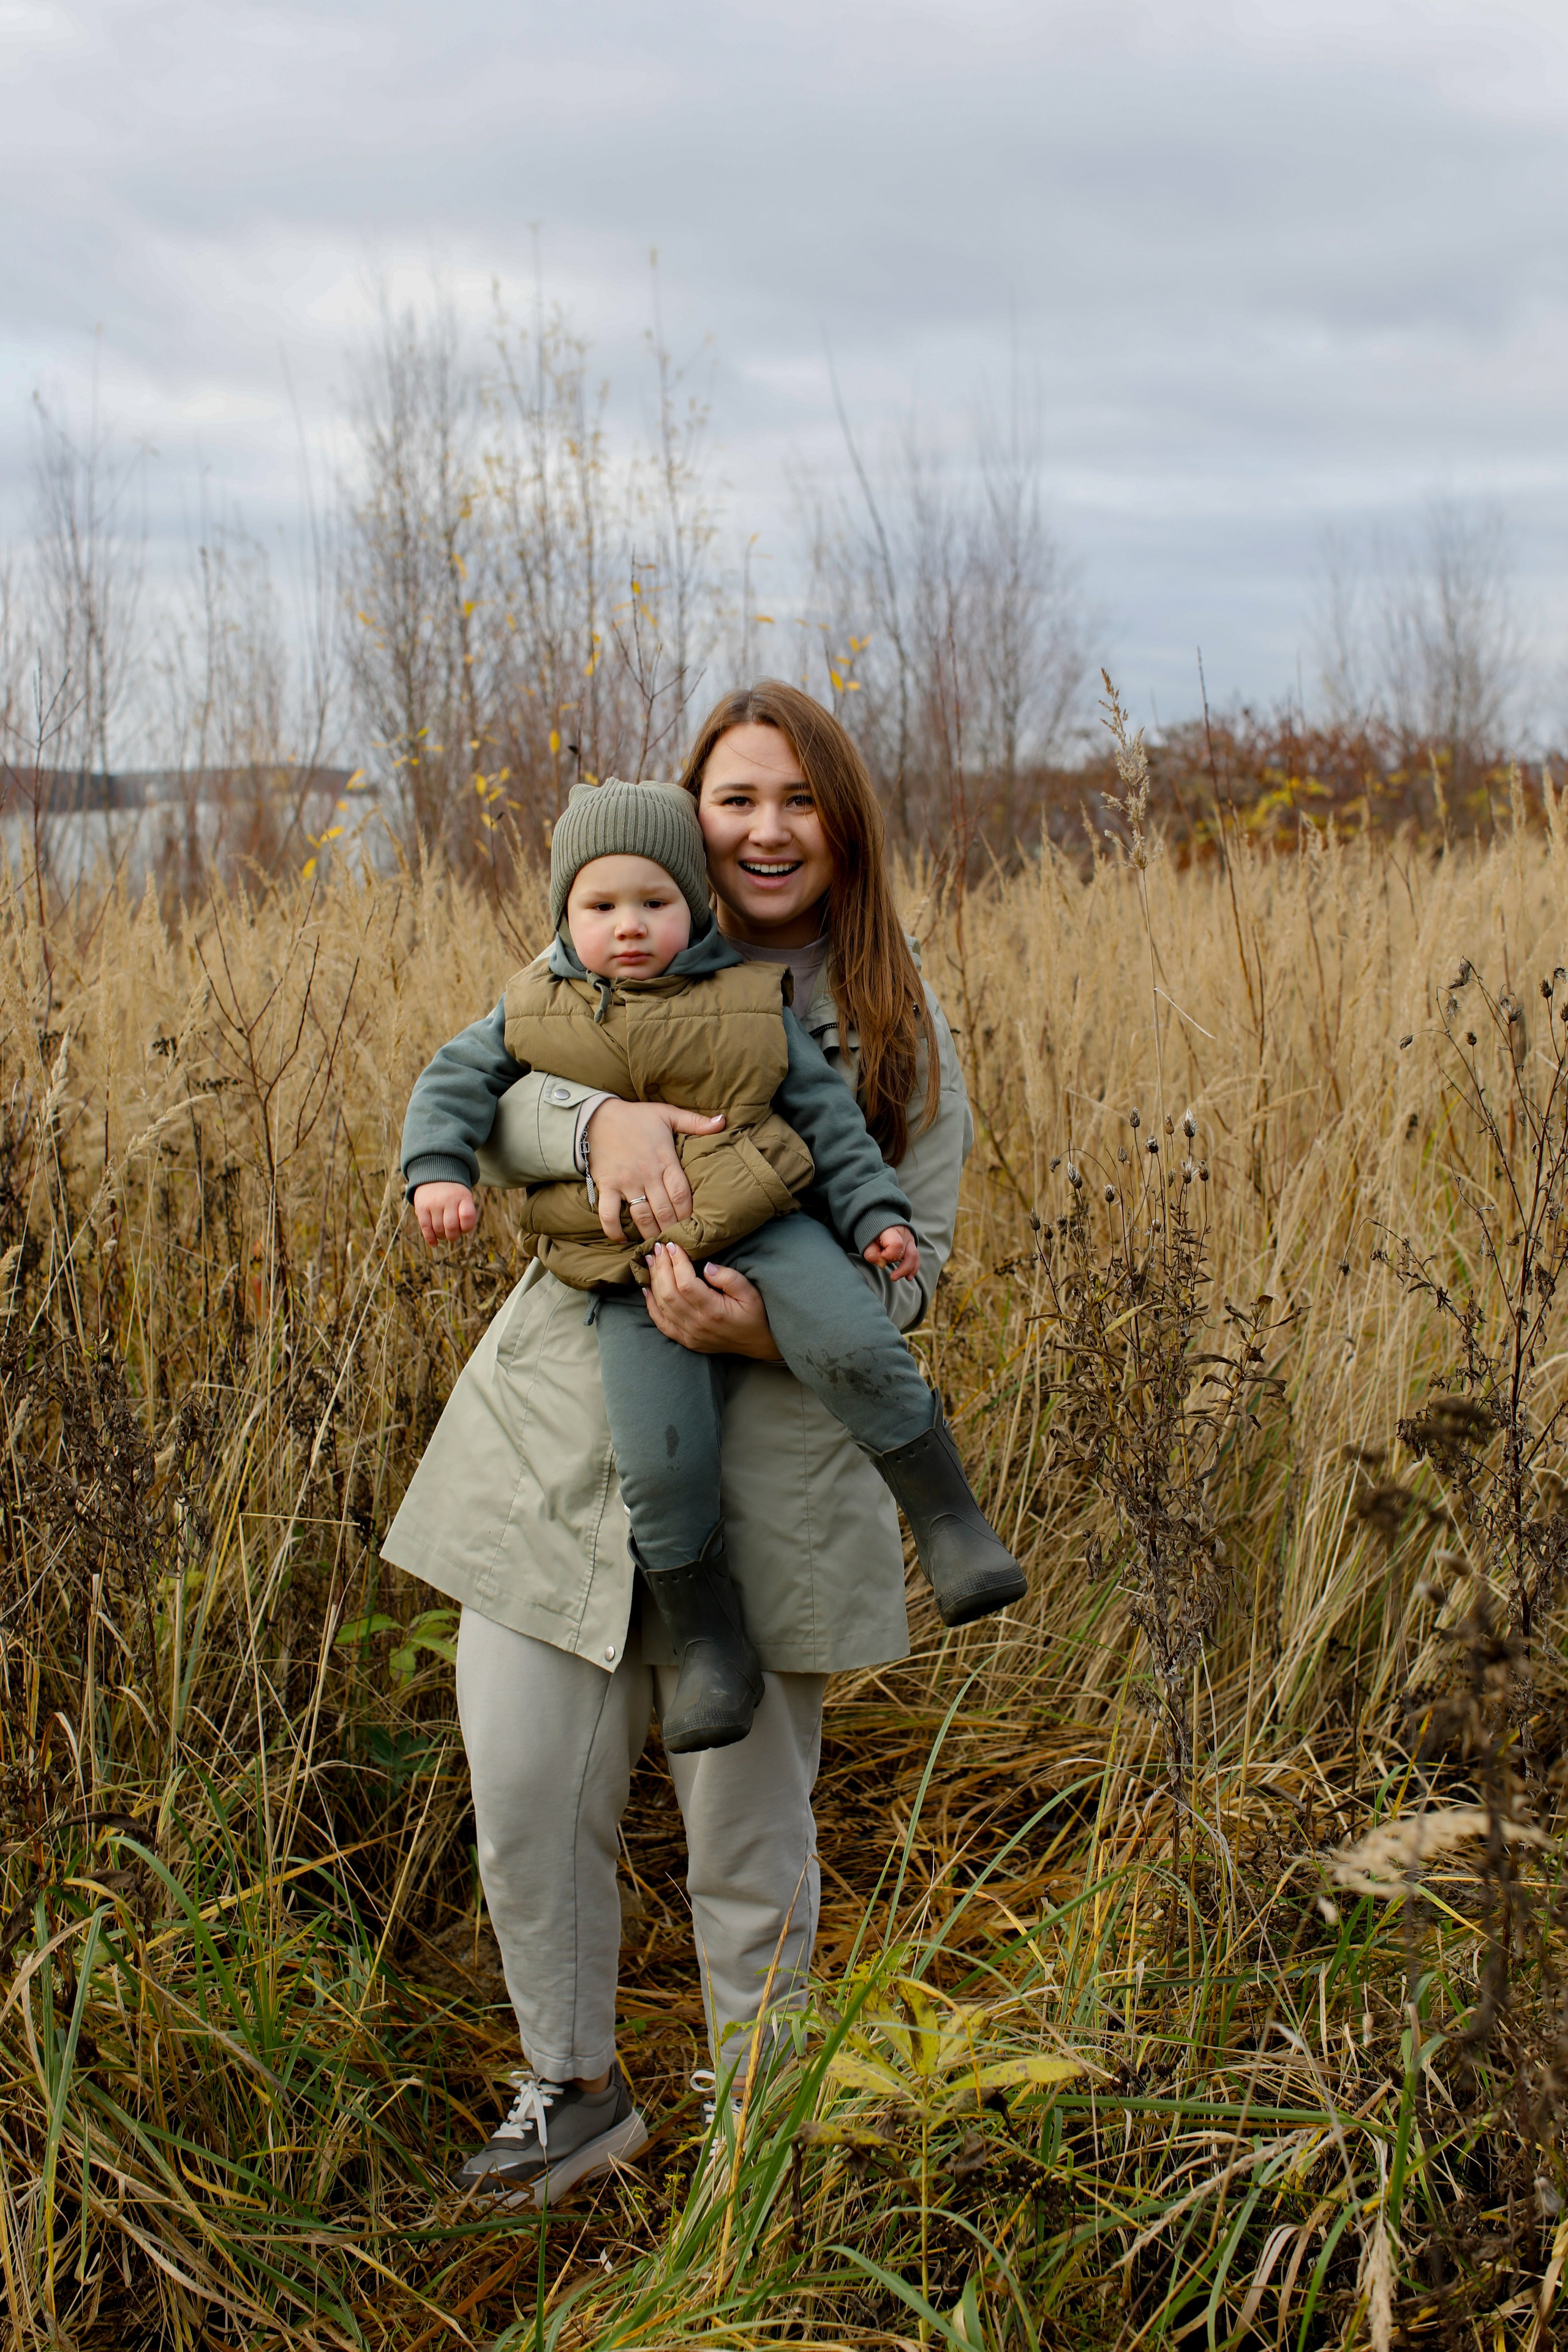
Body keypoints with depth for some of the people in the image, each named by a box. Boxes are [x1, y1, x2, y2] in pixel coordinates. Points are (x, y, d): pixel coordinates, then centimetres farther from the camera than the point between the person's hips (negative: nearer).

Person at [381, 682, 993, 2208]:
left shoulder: (901, 1033, 3)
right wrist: (599, 1118, -24)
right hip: (558, 1445, 2)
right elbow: (477, 1094, -2)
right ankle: (573, 2090, 29)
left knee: (748, 1835, 9)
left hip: (765, 1471, -1)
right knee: (524, 1802, 4)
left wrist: (766, 1325, -20)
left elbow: (913, 1263, 0)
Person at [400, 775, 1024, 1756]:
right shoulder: (539, 1012, 8)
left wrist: (875, 1214, -2)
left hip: (764, 1231, -1)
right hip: (637, 1277, 1)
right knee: (661, 1467, -15)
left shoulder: (750, 1003, 4)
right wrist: (440, 1168, -5)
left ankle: (952, 1524, -12)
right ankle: (711, 1650, 3)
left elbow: (826, 1115, 7)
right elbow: (456, 1083, 13)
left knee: (854, 1350, -29)